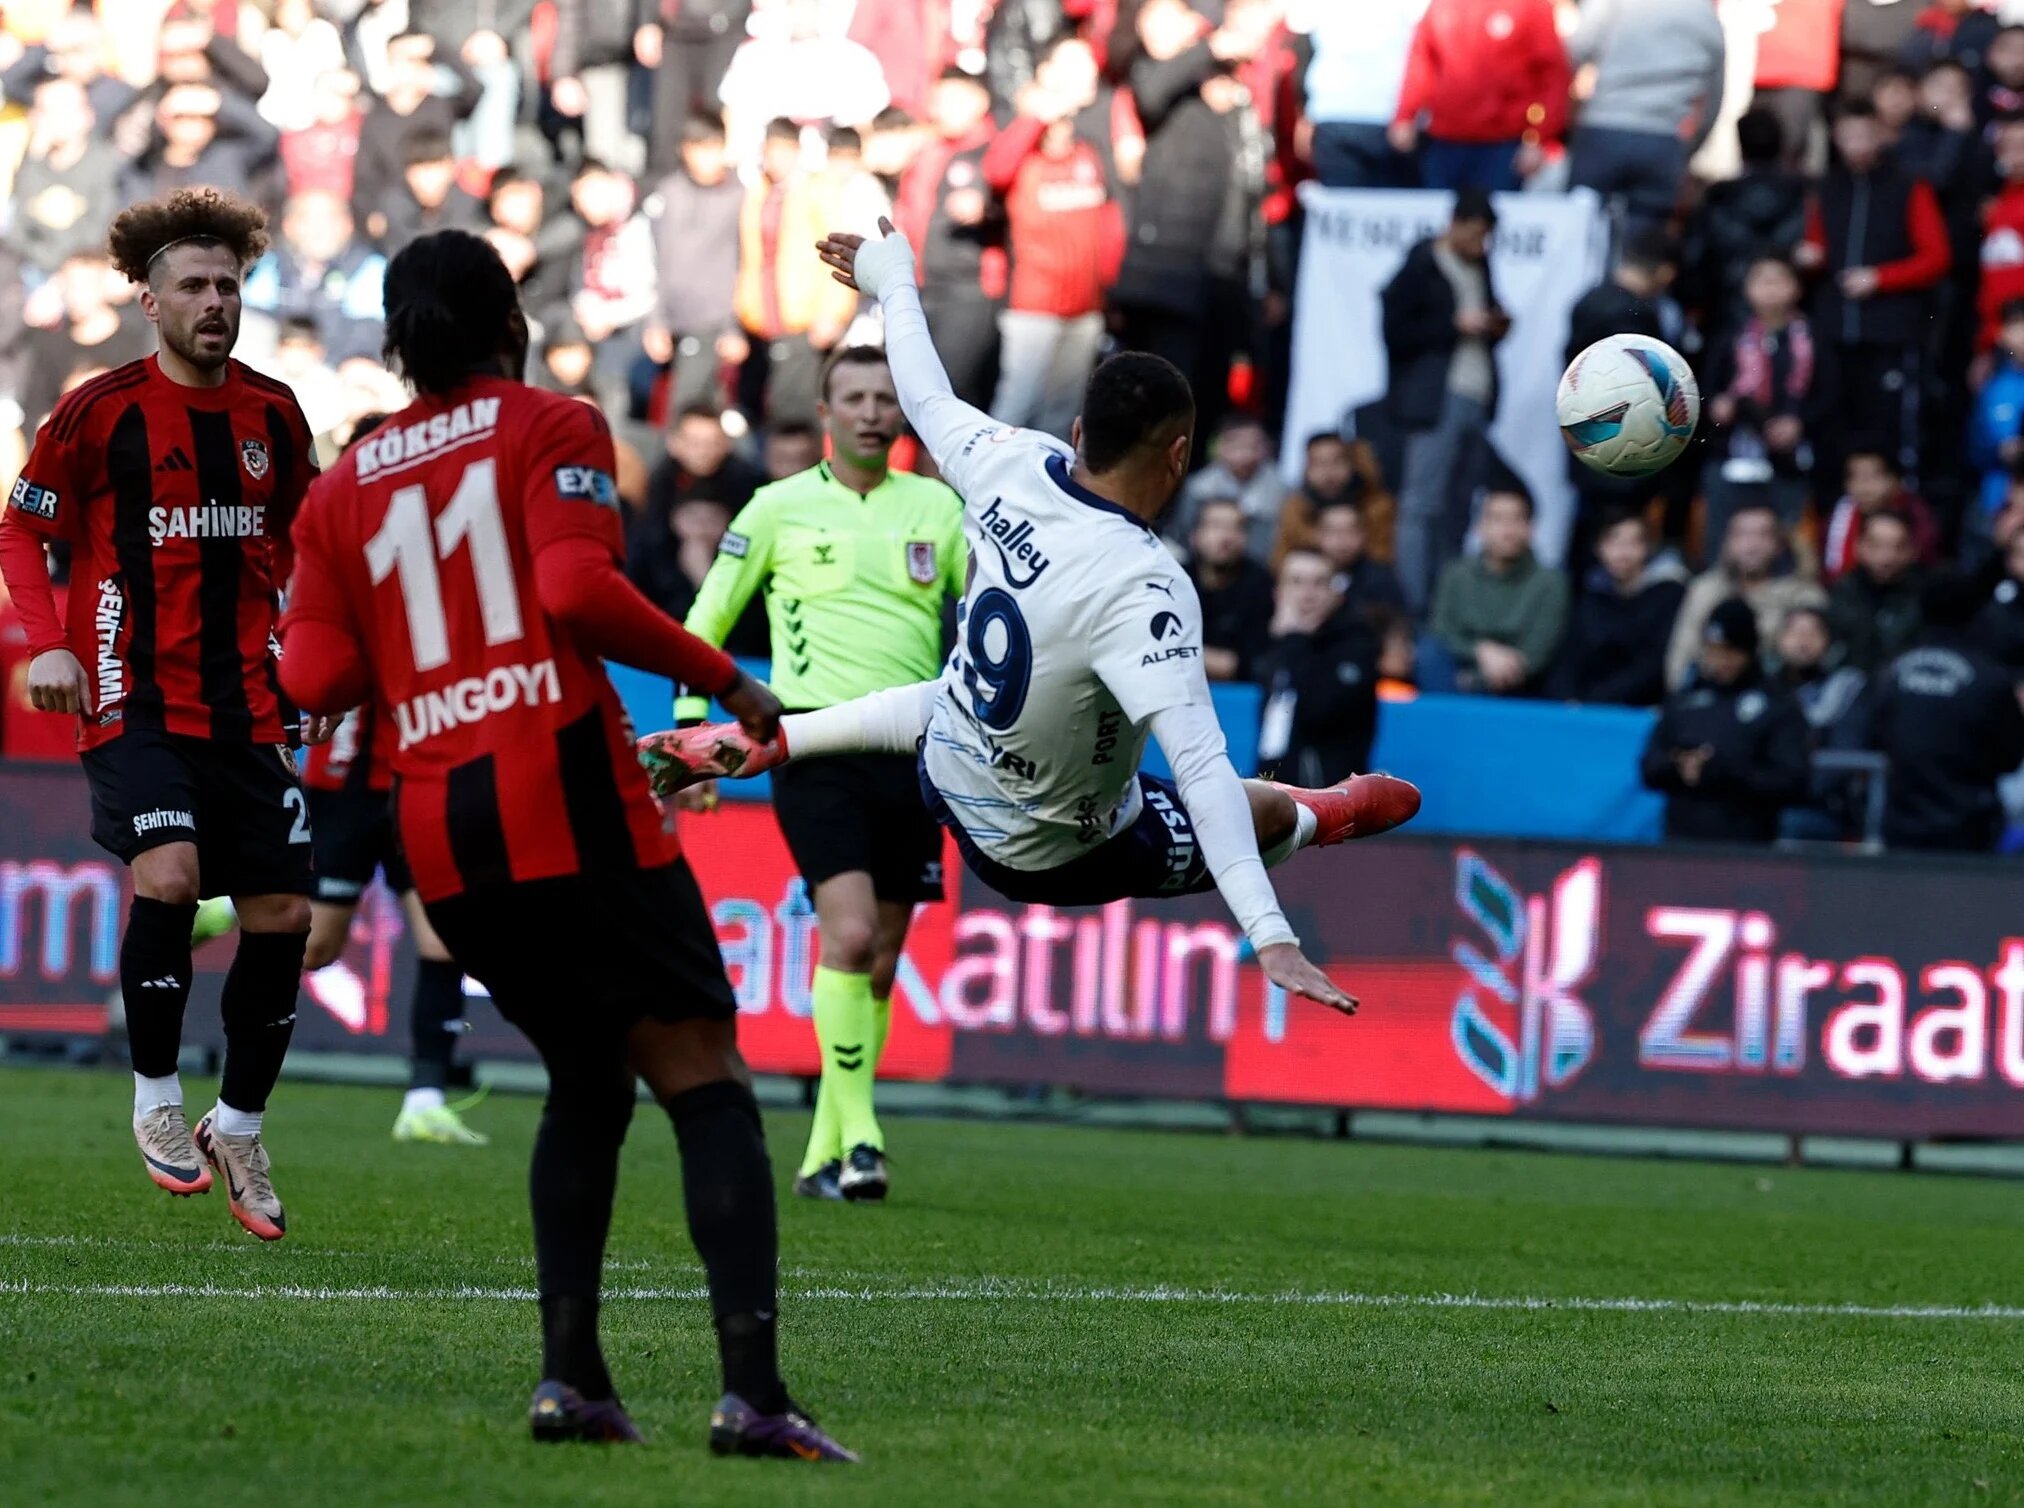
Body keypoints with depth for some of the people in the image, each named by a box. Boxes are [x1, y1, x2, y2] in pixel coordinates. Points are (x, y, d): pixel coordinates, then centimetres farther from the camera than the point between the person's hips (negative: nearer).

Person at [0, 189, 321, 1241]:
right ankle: (155, 1098, -6)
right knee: (167, 873, -25)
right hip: (136, 699, -5)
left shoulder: (272, 415, 7)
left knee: (281, 912, 1)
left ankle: (239, 1131, 18)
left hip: (248, 707, 5)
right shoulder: (102, 411, -5)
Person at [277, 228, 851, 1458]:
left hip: (441, 833, 5)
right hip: (569, 800, -5)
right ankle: (754, 1390, -18)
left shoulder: (342, 487, 16)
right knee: (705, 1079, -3)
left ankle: (570, 1373, 9)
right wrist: (724, 679, -6)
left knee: (587, 1080, 21)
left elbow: (315, 676, 9)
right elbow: (579, 586, -13)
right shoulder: (553, 429, 3)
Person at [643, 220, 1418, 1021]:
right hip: (1057, 854, -5)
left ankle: (750, 742, 46)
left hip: (951, 770, 5)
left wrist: (893, 283, 23)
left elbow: (929, 400, 3)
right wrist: (1270, 938, -46)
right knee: (1274, 809, 18)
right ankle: (1332, 814, 49)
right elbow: (1201, 767, -43)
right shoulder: (1144, 588, -38)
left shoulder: (1015, 467, -20)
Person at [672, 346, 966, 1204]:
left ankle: (824, 1156, 15)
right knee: (849, 934, -21)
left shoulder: (936, 508, 10)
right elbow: (707, 620, 11)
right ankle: (858, 1138, -18)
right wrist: (690, 724, 4)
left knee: (879, 963, 5)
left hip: (909, 752, 4)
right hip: (816, 747, -4)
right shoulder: (780, 508, 3)